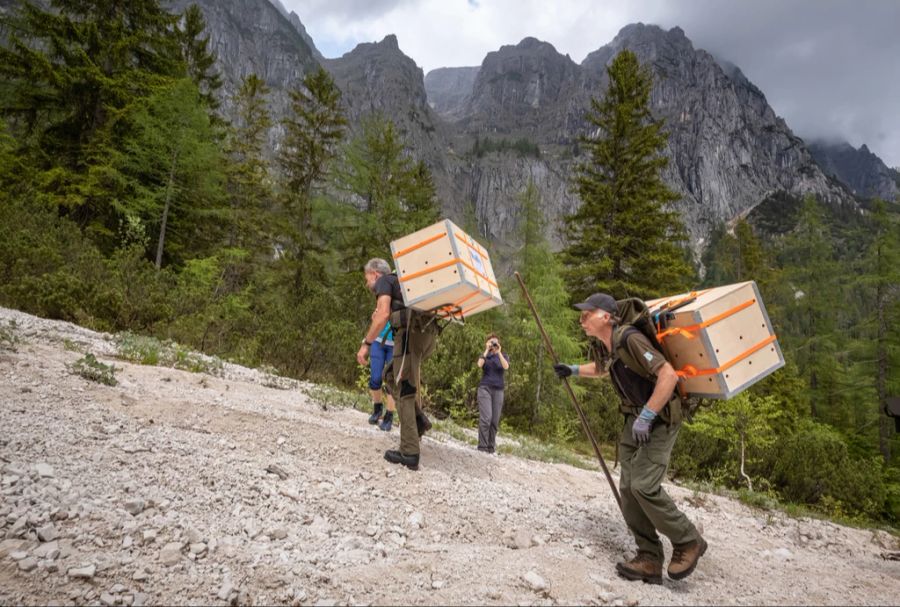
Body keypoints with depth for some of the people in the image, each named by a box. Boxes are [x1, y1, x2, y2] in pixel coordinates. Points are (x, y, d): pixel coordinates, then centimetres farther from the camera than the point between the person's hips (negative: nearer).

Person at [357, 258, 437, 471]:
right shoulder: (400, 281, 32)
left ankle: (409, 452, -4)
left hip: (411, 331, -8)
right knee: (392, 376, 22)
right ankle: (419, 419, 8)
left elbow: (383, 314, -11)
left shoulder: (383, 281, 6)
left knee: (404, 390, -5)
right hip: (428, 332, 8)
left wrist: (366, 343, -9)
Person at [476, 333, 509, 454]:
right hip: (485, 388, -2)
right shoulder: (484, 356, 13)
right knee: (486, 418, -16)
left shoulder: (503, 356, 14)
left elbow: (506, 367, -8)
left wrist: (499, 352, -11)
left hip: (498, 390, 2)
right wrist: (487, 350, -8)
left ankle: (491, 447, 3)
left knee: (495, 420, -3)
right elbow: (480, 364, -11)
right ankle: (482, 446, -14)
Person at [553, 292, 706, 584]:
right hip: (634, 418, 9)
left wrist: (646, 417, -30)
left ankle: (688, 541, 7)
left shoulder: (630, 339, -25)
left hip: (659, 418, -9)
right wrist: (573, 370, 12)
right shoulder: (600, 346, 3)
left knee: (644, 485, -17)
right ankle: (650, 560, 12)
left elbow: (669, 376, -30)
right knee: (628, 488, 3)